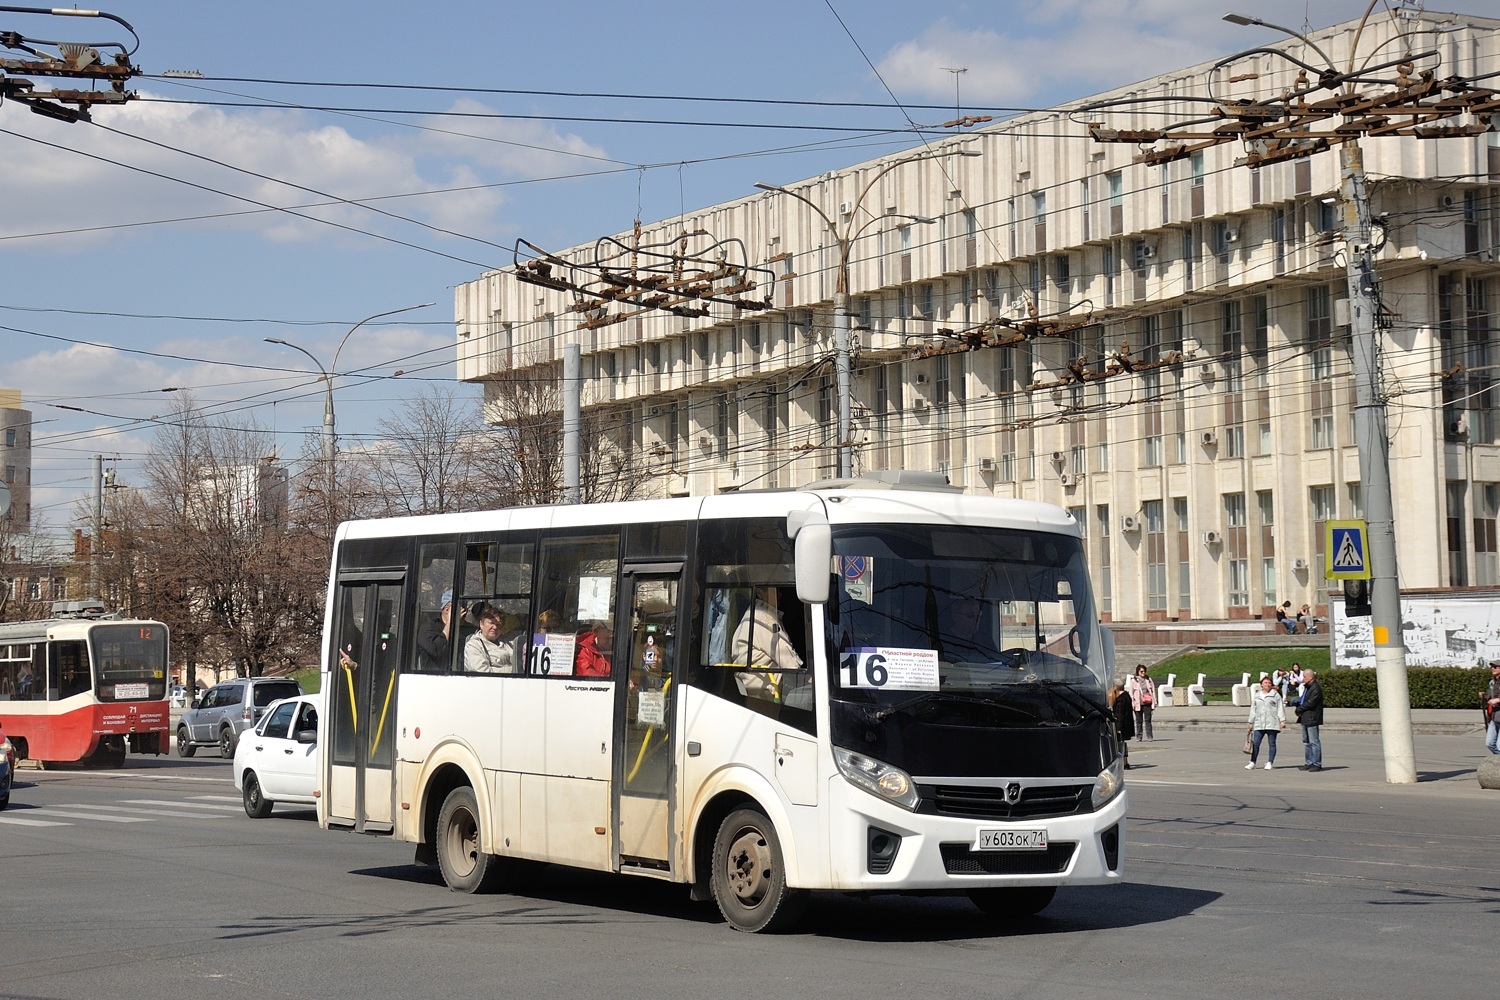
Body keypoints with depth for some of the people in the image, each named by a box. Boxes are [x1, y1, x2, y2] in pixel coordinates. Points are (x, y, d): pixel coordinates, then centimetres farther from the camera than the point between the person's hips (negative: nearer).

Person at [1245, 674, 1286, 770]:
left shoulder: (1276, 695, 4)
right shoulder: (1256, 696, 16)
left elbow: (1280, 708, 0)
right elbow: (1253, 710, 20)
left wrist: (1282, 720, -7)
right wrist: (1251, 722, 18)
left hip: (1272, 724, -3)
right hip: (1259, 724, 3)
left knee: (1272, 743, 0)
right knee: (1255, 743, -1)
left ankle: (1269, 763, 4)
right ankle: (1252, 762, 5)